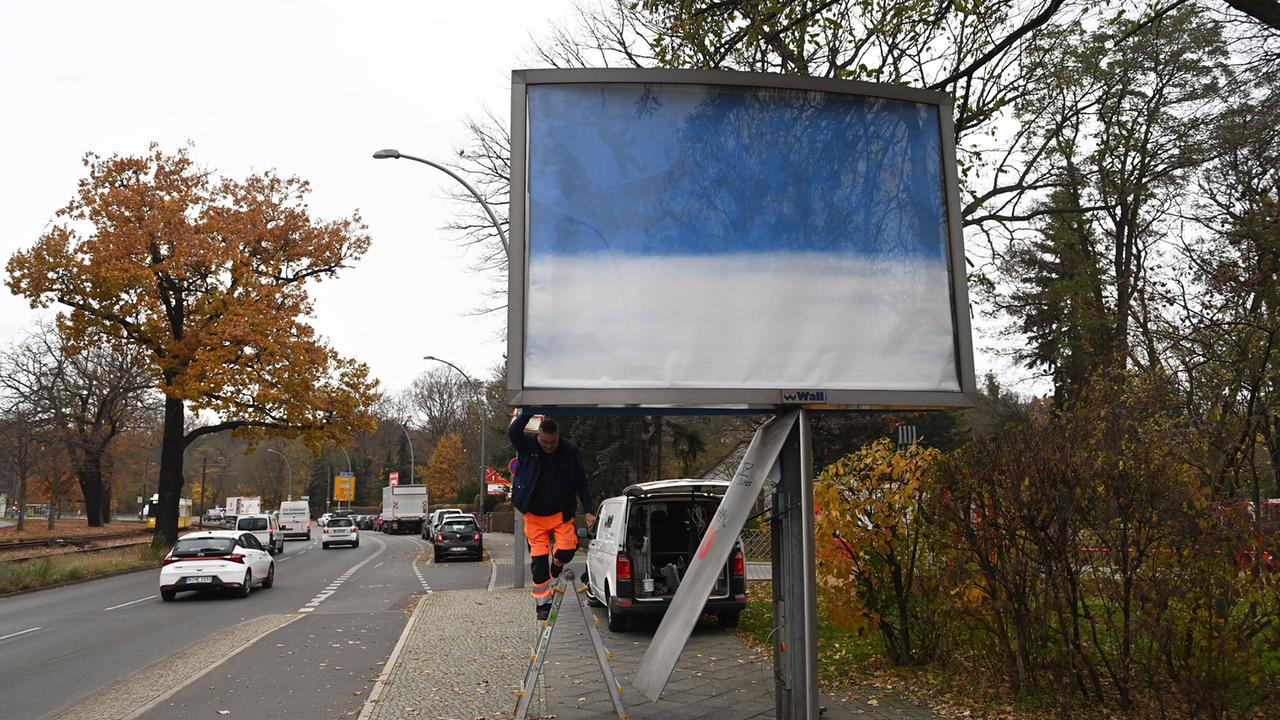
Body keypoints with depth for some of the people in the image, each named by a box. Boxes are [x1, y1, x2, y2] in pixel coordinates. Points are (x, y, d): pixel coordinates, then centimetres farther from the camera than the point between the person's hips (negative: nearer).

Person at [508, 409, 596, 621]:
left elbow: (581, 484, 1)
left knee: (567, 548, -15)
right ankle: (542, 605, 12)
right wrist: (529, 411, -34)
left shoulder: (570, 454, -4)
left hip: (561, 514, 0)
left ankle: (555, 571, 22)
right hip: (534, 515, 0)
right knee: (538, 560, 1)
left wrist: (588, 510, -7)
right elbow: (513, 432, -27)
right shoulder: (528, 448, -6)